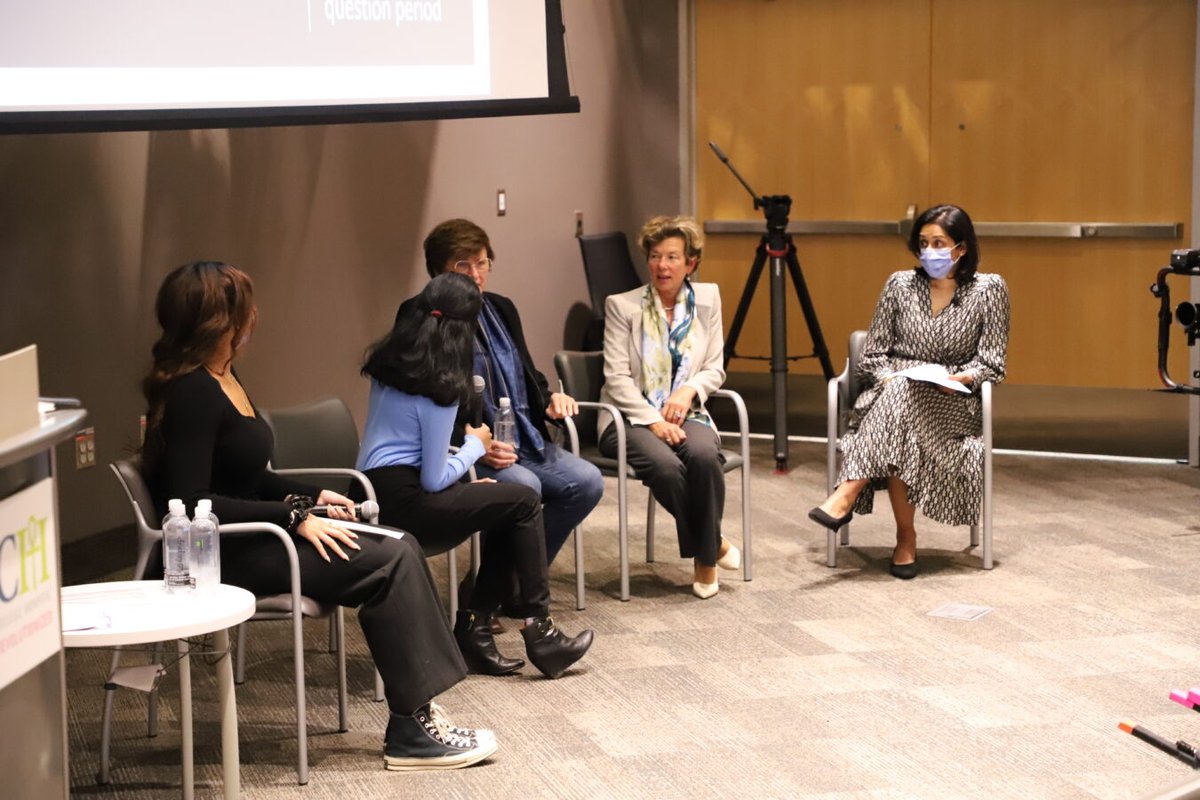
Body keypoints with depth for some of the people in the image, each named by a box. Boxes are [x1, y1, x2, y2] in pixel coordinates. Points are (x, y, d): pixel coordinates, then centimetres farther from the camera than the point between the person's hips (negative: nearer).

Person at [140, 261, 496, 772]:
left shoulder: (220, 380, 13)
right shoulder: (191, 393, -18)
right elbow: (191, 503, -24)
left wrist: (312, 497, 8)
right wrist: (294, 516, -22)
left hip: (249, 537, 10)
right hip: (223, 554, -10)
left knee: (399, 550, -4)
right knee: (390, 563, -15)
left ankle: (417, 718, -7)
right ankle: (410, 731, -9)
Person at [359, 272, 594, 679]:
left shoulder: (391, 366, 11)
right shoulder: (439, 386, -15)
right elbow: (434, 480, -15)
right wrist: (475, 446, 2)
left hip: (377, 494, 9)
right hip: (402, 504, -9)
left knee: (509, 512, 13)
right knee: (525, 502, -3)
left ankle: (474, 626, 9)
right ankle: (538, 631, -1)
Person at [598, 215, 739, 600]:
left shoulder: (707, 299, 9)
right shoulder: (622, 306, -1)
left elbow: (715, 368, 10)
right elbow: (616, 377, -7)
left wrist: (689, 390, -11)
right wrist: (653, 420, -19)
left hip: (685, 414, 2)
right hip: (632, 417, -2)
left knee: (704, 455, -33)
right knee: (665, 464, -34)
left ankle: (706, 558, -15)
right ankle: (713, 544, -10)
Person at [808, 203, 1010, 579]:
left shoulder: (989, 289, 1)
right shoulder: (900, 284, 6)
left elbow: (991, 363, 0)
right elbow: (872, 355, 7)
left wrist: (959, 378, -19)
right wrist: (888, 378, -14)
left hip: (951, 404, -2)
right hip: (890, 394, 2)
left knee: (902, 400, -37)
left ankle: (846, 495, -42)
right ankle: (905, 539, -33)